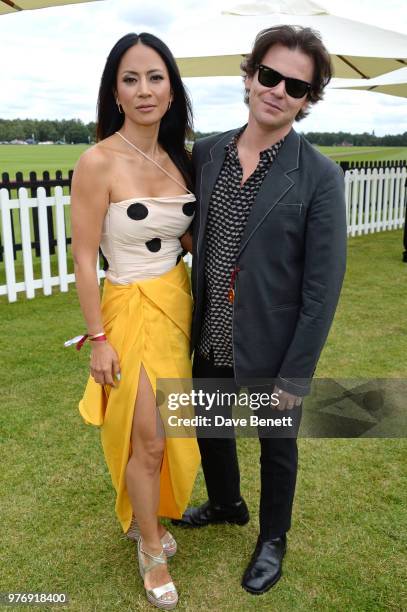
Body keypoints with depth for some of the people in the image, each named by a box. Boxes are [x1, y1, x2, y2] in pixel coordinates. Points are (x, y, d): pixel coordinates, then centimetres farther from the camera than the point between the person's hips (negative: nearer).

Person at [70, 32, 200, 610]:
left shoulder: (178, 158, 3)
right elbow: (84, 258, -13)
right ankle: (150, 546, 30)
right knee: (147, 440, 5)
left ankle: (142, 515, 42)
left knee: (168, 432, 17)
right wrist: (98, 338, -12)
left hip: (177, 303, 6)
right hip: (131, 309, -6)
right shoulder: (98, 162, -15)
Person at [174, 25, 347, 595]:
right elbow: (194, 238, 5)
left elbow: (322, 288, -15)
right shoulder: (206, 153, -3)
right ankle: (227, 505, 55)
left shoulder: (320, 177, -16)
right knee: (209, 427, 24)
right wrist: (190, 322, 2)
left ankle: (273, 538, 45)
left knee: (277, 446, 18)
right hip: (211, 339, 5)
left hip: (271, 350, -4)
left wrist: (295, 375, -14)